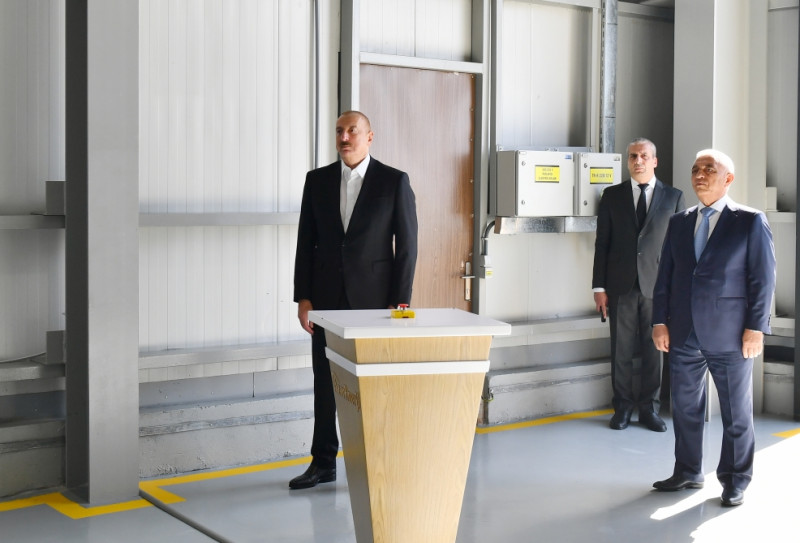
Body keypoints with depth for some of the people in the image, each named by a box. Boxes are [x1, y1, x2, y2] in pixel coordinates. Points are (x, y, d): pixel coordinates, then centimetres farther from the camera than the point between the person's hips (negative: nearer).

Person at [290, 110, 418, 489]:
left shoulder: (394, 181, -4)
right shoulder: (317, 180, 5)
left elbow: (406, 245, -4)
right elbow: (306, 242, 6)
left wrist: (400, 302, -9)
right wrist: (303, 298, 0)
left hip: (373, 298, -3)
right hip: (327, 298, 3)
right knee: (325, 382, 9)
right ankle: (323, 463, 20)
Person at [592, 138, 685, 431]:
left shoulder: (673, 197, 6)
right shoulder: (612, 195, 8)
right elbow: (602, 243, 6)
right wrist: (599, 287, 0)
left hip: (657, 286, 0)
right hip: (621, 286, 0)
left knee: (654, 349, 4)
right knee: (621, 350, 4)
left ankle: (649, 408, 15)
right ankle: (623, 406, 15)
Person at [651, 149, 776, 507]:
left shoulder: (751, 222, -2)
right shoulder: (679, 223, 11)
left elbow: (763, 278, -5)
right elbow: (665, 276, 11)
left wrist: (756, 328, -10)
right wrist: (660, 322, 4)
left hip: (730, 335, -4)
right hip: (684, 335, 4)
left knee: (736, 412, 6)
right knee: (685, 407, 12)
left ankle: (735, 482, 19)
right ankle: (688, 473, 26)